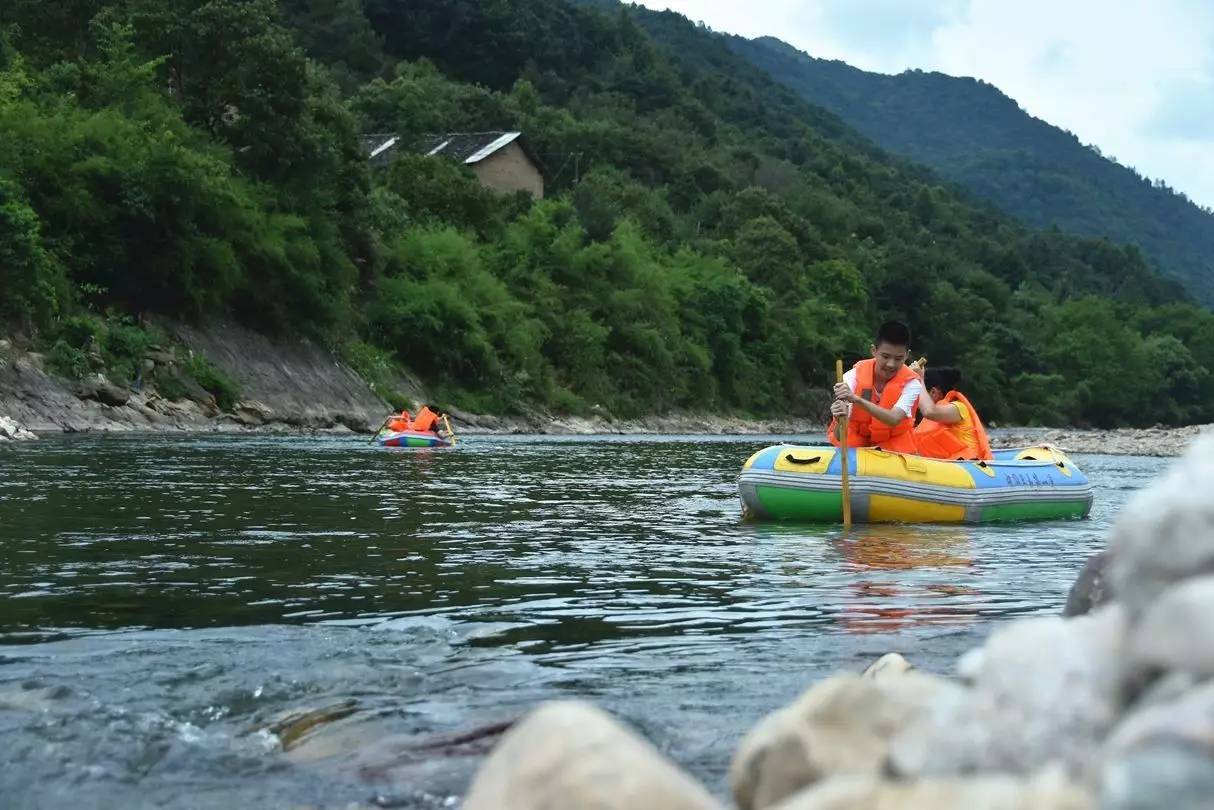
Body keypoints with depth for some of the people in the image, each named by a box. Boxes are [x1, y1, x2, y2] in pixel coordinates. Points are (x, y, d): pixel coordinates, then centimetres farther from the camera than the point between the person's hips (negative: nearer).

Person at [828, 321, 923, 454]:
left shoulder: (911, 383, -14)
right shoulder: (854, 376, -13)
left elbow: (894, 419, -33)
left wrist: (856, 399, -44)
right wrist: (840, 419, -45)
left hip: (895, 450, 0)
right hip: (855, 447, 0)